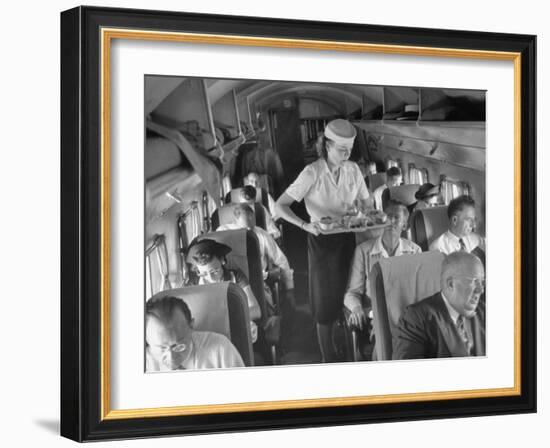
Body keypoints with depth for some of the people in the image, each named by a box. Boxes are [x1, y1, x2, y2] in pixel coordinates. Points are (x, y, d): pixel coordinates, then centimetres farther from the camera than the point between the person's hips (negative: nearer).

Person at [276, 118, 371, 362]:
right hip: (322, 240, -4)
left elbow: (366, 203, 11)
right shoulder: (313, 173, -14)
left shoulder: (353, 169, 0)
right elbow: (281, 206, -16)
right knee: (326, 303, 2)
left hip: (348, 238, 4)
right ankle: (328, 360, 13)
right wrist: (305, 225, -30)